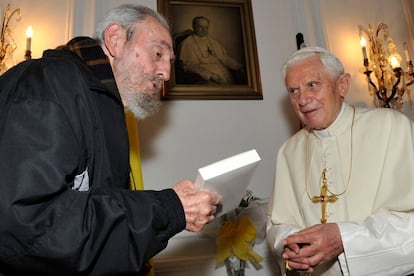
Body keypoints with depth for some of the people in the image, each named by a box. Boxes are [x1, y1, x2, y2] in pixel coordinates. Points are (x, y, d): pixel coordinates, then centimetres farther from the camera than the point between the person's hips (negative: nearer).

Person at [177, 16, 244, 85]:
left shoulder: (213, 42, 24)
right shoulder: (187, 43, 5)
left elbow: (225, 58, 20)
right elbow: (188, 65, -5)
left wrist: (239, 68, 1)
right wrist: (209, 75, -17)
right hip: (205, 79, -6)